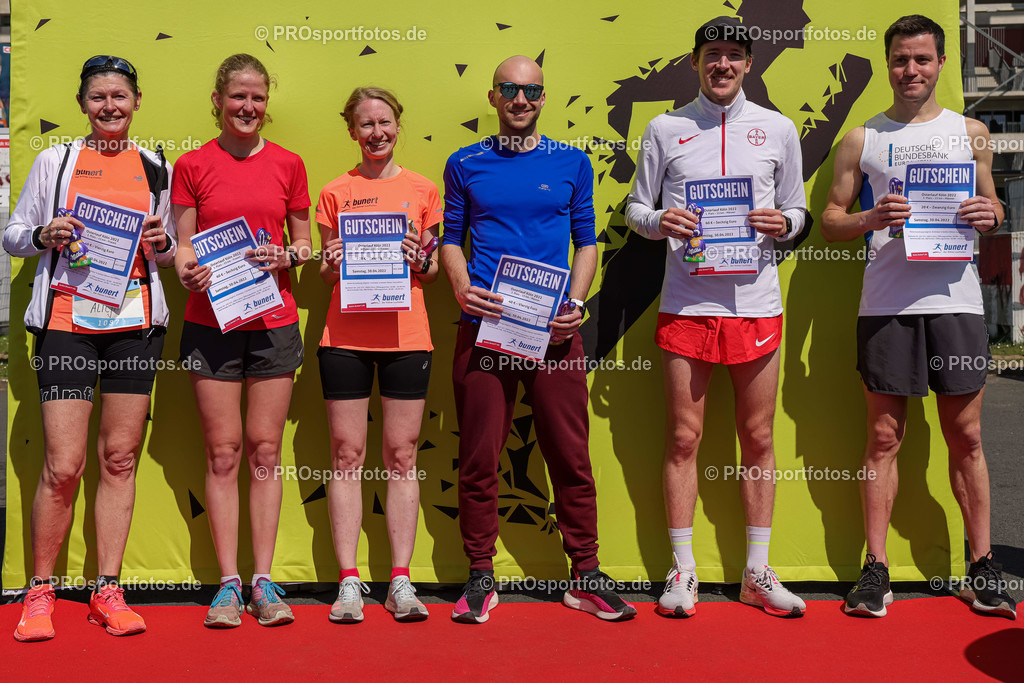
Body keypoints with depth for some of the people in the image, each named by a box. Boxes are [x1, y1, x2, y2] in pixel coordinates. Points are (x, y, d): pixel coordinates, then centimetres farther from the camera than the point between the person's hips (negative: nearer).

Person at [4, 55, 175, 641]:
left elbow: (172, 253, 19)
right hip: (66, 321, -2)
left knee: (120, 459, 4)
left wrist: (161, 242, -3)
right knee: (63, 465, -6)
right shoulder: (55, 161, 9)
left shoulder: (158, 169, 13)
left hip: (135, 322, 2)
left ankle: (108, 590, 13)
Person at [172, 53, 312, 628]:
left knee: (265, 452, 4)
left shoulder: (288, 164, 7)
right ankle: (229, 582, 10)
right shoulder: (193, 165, 4)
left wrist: (286, 257, -9)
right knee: (223, 453, 2)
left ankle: (263, 580, 12)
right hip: (211, 320, -1)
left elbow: (304, 241, 12)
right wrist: (187, 268, -16)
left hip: (274, 322, 1)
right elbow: (184, 244, 5)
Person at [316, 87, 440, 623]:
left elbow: (432, 273, 12)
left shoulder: (422, 191, 10)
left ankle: (400, 581, 9)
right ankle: (349, 583, 7)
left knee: (401, 455, 2)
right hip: (345, 336, 0)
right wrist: (330, 265, -9)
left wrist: (420, 261, -9)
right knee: (347, 455, 1)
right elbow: (325, 276, 13)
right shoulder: (335, 192, 9)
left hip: (405, 335, 0)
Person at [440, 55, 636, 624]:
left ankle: (585, 575, 15)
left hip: (554, 328, 0)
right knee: (478, 458, 1)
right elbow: (451, 240, 12)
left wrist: (575, 303, -4)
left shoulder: (572, 164, 11)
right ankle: (480, 577, 14)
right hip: (484, 324, 0)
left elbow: (586, 242, 12)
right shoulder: (465, 165, 11)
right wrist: (461, 287, -8)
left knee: (571, 455, 2)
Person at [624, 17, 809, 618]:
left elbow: (797, 212, 14)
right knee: (684, 438, 2)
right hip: (687, 303, -1)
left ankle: (758, 572, 17)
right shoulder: (665, 129, 7)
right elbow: (636, 208, 11)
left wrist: (782, 223, -8)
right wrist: (660, 221, -11)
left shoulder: (778, 129, 10)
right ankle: (683, 570, 14)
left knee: (758, 438, 6)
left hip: (757, 302, 1)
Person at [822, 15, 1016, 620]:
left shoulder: (970, 132, 14)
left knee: (966, 436, 5)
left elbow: (991, 206, 19)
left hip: (956, 301, 1)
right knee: (885, 438, 2)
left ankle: (983, 567, 15)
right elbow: (830, 220, 9)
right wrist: (871, 219, -11)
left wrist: (989, 216, -4)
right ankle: (876, 569, 8)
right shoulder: (861, 139, 10)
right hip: (886, 304, -1)